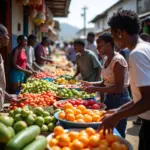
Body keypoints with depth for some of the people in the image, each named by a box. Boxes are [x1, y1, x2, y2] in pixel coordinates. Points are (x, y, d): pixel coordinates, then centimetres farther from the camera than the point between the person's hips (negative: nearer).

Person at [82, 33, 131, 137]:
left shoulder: (118, 60, -20)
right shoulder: (106, 59, 7)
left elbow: (119, 88, -23)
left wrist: (96, 89, -23)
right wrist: (92, 84, -2)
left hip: (119, 99, -9)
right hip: (109, 97, 9)